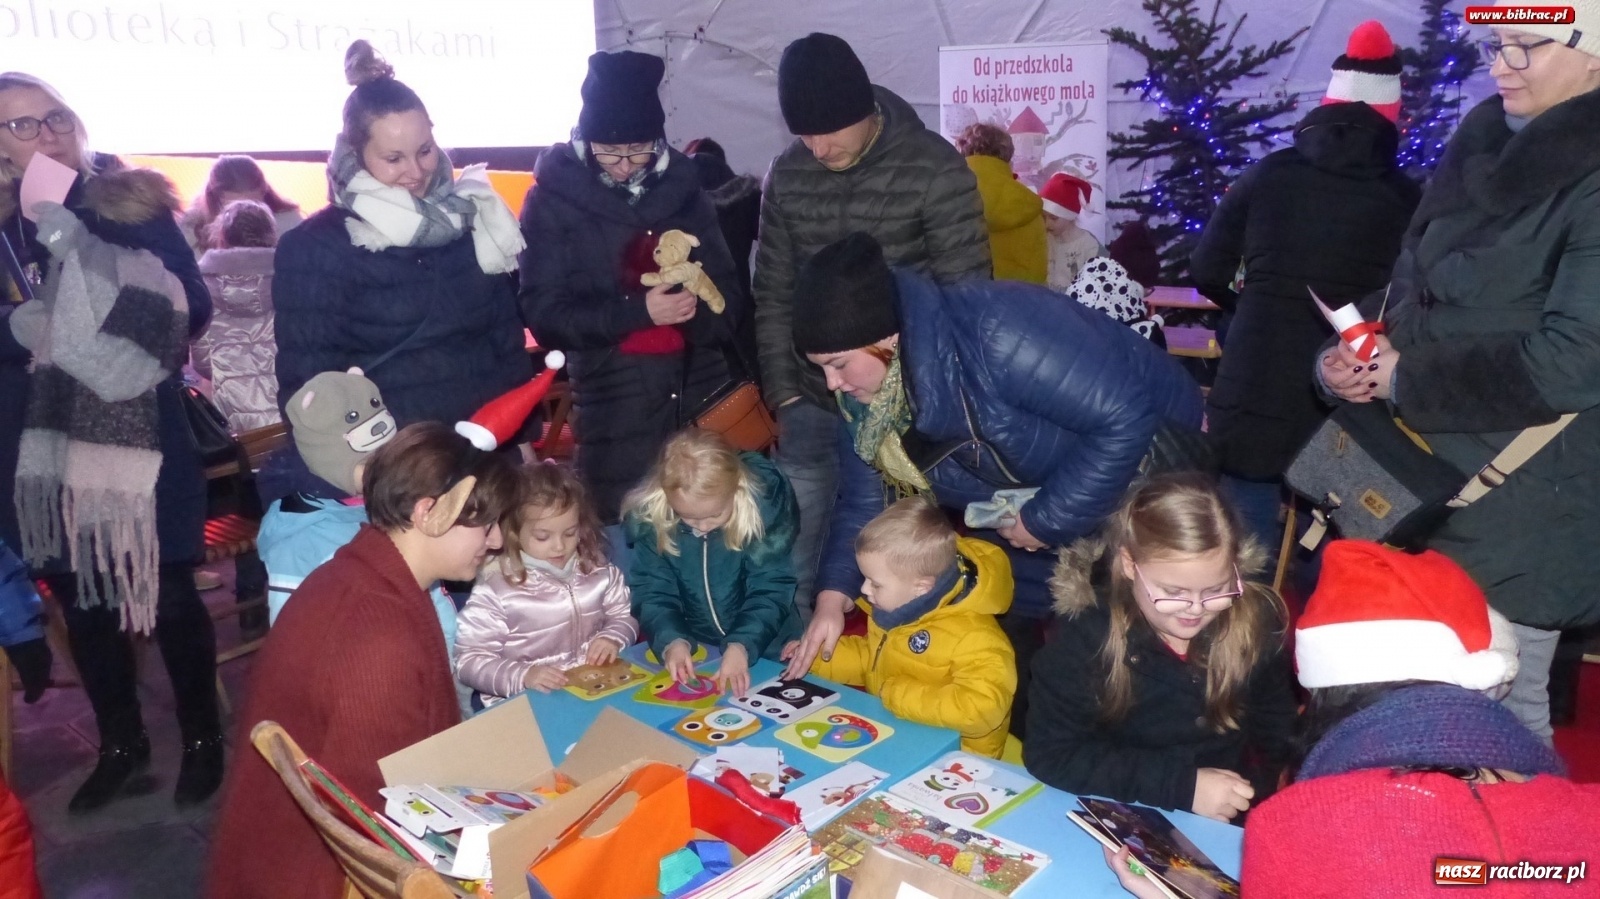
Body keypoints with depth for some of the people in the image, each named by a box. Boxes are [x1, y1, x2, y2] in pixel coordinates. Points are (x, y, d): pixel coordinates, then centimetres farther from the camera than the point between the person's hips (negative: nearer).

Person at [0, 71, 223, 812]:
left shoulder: (133, 203, -3)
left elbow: (192, 310, -14)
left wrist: (76, 240, -21)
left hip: (139, 440, -3)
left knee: (168, 597, 4)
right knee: (81, 603, 13)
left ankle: (202, 738, 25)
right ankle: (121, 743, 33)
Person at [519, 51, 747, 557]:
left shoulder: (682, 186, 9)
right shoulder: (552, 201, 1)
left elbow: (732, 299, 9)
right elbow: (545, 315, -5)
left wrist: (697, 307, -14)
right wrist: (637, 311, -19)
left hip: (704, 405, 3)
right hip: (616, 417, -2)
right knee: (631, 561, -1)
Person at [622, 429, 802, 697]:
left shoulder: (765, 501, -19)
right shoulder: (649, 513, -15)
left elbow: (770, 591, -17)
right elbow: (652, 591, -10)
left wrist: (742, 646, -31)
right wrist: (672, 641, -27)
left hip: (764, 651, -1)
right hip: (691, 653, 2)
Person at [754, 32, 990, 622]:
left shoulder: (933, 169, -10)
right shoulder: (786, 176, 4)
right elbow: (773, 295, 10)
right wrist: (783, 393, 5)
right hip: (811, 404, 4)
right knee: (791, 560, 11)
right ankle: (794, 650, 30)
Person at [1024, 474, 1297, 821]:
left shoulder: (1257, 623, -7)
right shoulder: (1088, 633, -17)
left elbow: (1276, 736, 9)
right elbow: (1048, 754, -18)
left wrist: (1247, 795, -7)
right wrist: (1182, 784, -19)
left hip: (1227, 832, 3)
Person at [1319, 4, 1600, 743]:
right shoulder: (1484, 144, 9)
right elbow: (1410, 289, 14)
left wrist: (1405, 379, -15)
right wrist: (1347, 358, -5)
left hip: (1524, 508, -7)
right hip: (1428, 485, 7)